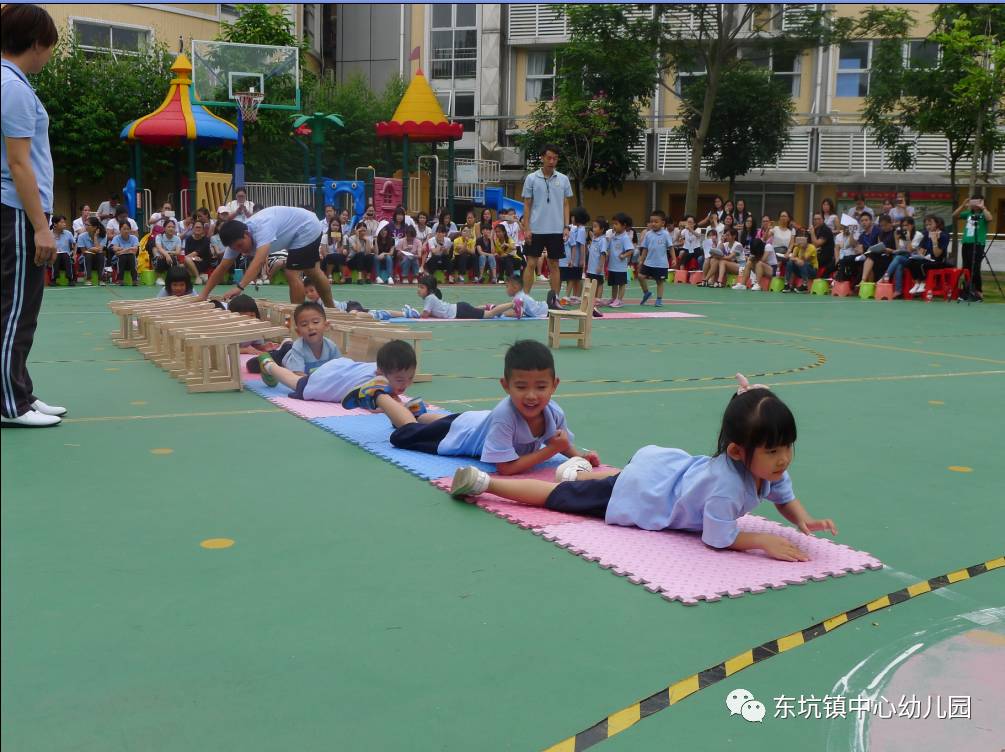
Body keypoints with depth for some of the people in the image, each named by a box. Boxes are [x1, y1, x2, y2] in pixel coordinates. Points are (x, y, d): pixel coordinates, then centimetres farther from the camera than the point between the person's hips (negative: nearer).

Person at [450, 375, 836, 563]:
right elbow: (716, 538, -31)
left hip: (663, 463, 7)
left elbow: (785, 497, 5)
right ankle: (482, 482, 15)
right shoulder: (726, 484, -40)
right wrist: (764, 540, -34)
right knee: (559, 497, 5)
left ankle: (579, 470, 61)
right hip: (640, 495, -7)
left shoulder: (768, 467, -14)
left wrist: (803, 520, -14)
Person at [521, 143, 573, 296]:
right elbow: (527, 205, 1)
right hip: (536, 229, -2)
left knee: (554, 265, 6)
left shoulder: (563, 179, 5)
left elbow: (565, 205, 9)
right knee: (531, 263, -2)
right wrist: (526, 228, -5)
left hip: (556, 230, 2)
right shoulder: (531, 179, 0)